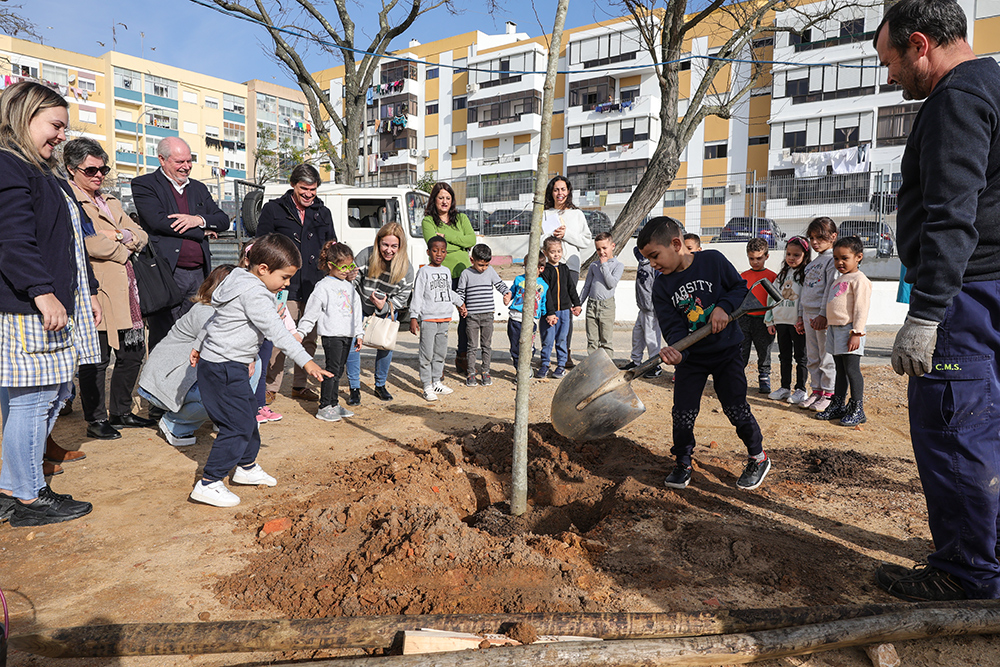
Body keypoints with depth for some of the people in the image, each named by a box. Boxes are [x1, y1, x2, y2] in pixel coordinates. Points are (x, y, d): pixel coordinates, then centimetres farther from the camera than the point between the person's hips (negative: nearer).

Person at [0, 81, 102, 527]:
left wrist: (87, 293, 24)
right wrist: (42, 293, -24)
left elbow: (70, 242, 25)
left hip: (58, 306, 10)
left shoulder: (45, 173, 22)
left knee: (52, 396, 13)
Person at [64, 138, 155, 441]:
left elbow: (141, 237, 16)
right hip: (97, 292, -8)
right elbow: (86, 241, -18)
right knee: (97, 359, 0)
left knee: (133, 353, 12)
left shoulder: (109, 201, 22)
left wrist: (121, 236, -5)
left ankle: (121, 413, 26)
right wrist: (123, 249, -5)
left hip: (126, 291, 8)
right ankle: (95, 420, 14)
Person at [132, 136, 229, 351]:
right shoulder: (144, 185, 3)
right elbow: (158, 221, -12)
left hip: (199, 275, 5)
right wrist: (202, 231, -5)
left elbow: (224, 220, 13)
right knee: (164, 340, -2)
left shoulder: (198, 188, 20)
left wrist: (199, 220, -9)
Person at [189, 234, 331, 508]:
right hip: (224, 369, -11)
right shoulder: (254, 294, -22)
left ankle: (247, 467, 35)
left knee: (248, 415, 19)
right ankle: (208, 484, 0)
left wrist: (199, 346, 31)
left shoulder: (242, 284, 11)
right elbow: (277, 333, -27)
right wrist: (306, 361, -28)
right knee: (238, 425, -7)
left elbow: (217, 318, 21)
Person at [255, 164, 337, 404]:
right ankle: (270, 388, 8)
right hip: (284, 287, -4)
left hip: (315, 288, 4)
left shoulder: (323, 213, 16)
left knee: (309, 339, 8)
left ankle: (300, 385, 22)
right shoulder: (273, 209, 4)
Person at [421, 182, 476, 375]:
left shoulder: (461, 218, 14)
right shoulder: (428, 221, 4)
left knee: (466, 316, 5)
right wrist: (460, 244, -9)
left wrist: (446, 236, -9)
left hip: (463, 273, 3)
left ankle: (462, 359, 19)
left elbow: (472, 239, -2)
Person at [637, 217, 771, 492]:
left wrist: (724, 306, -20)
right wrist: (675, 349, -32)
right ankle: (683, 463, 22)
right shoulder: (662, 286, -6)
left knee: (736, 409, 1)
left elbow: (740, 286, -1)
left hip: (726, 350, -2)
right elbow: (671, 325, -12)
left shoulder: (713, 260, -12)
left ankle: (758, 458, 26)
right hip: (690, 356, 2)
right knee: (683, 413, 0)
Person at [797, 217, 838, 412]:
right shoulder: (813, 262, 19)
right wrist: (802, 316, 19)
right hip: (808, 314, 8)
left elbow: (831, 289, -14)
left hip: (823, 315, -8)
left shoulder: (833, 259, -7)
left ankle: (828, 393, 5)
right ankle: (817, 390, 19)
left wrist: (824, 314, -20)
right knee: (812, 357, 11)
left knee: (826, 356, -2)